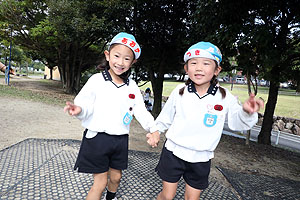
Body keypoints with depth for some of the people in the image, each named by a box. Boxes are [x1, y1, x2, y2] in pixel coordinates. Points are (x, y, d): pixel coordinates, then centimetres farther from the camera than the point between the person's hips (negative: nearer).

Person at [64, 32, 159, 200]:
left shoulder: (132, 87, 1)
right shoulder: (97, 80, -8)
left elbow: (141, 110, 2)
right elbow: (85, 103, -10)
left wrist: (153, 128, -12)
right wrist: (79, 110, -33)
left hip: (120, 140, 4)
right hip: (97, 138, -4)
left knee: (116, 177, 22)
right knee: (100, 182, 4)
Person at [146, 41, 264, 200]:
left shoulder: (224, 97, -8)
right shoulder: (179, 92, -6)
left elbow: (237, 122, -8)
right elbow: (166, 117, 6)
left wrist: (247, 112, -26)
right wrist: (156, 131, -2)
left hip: (201, 159, 1)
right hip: (173, 152, 0)